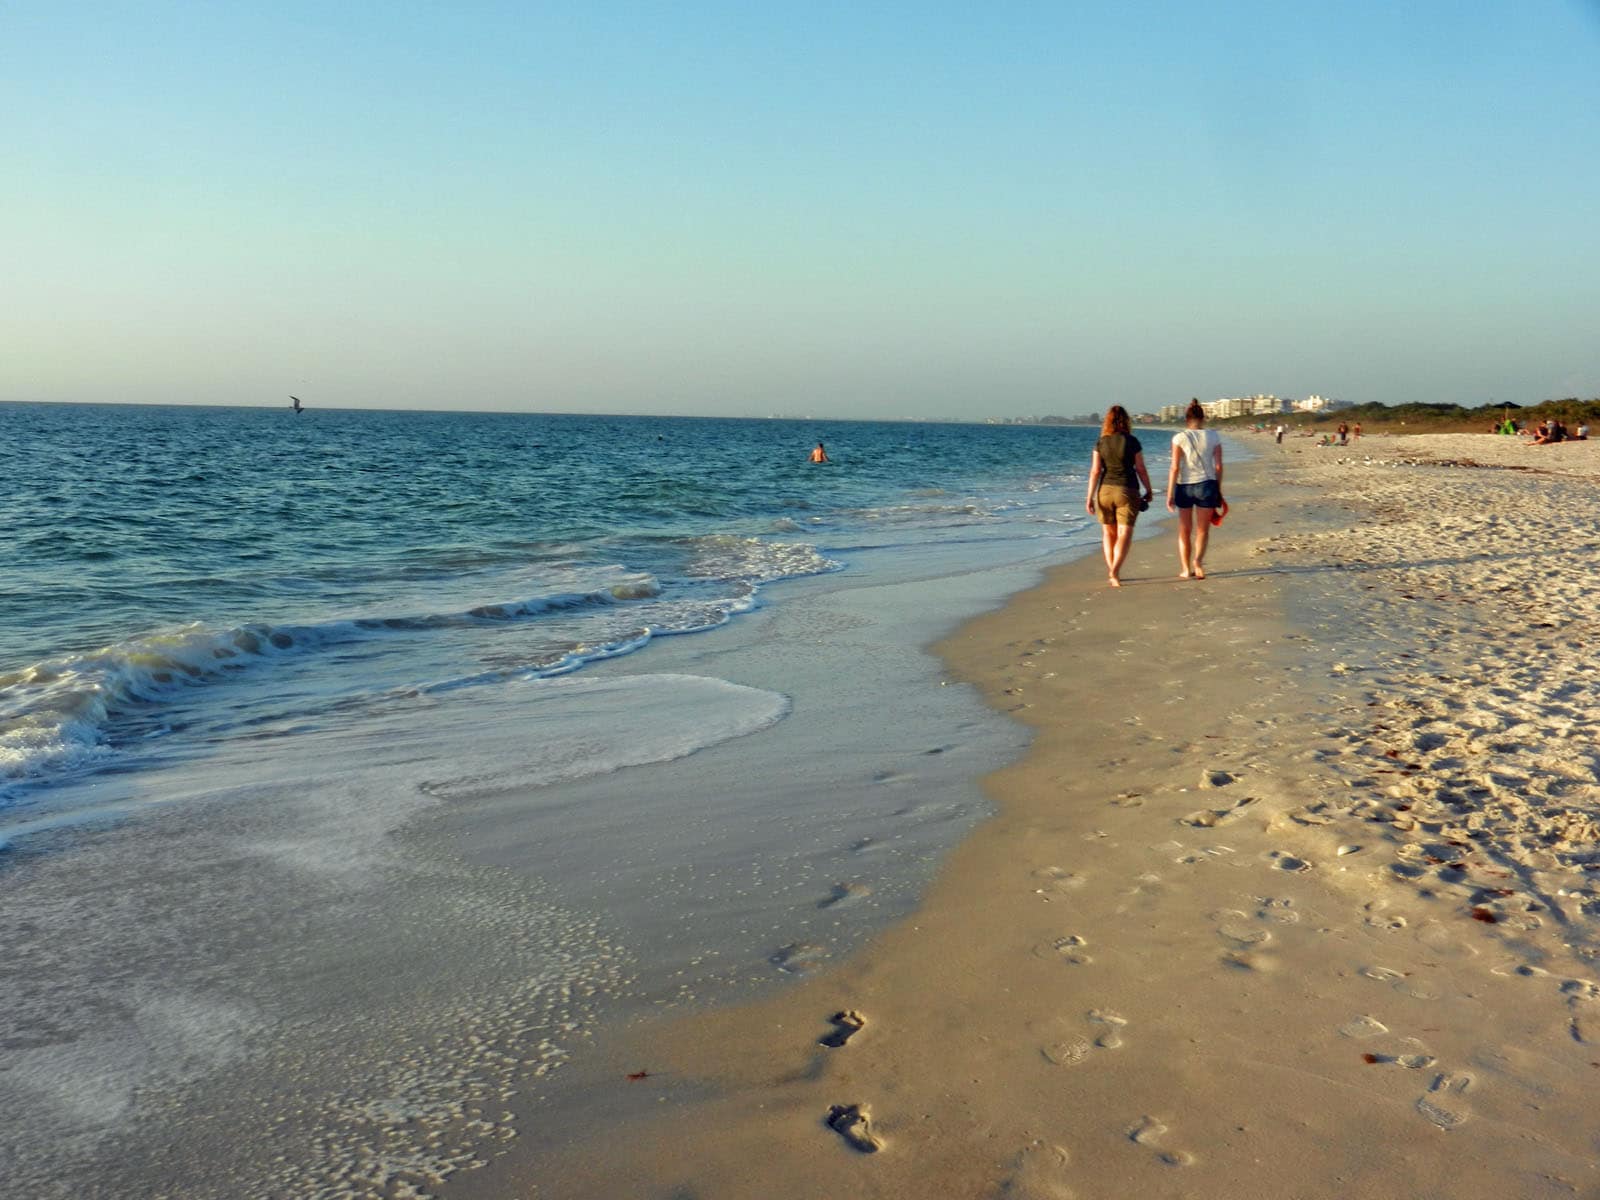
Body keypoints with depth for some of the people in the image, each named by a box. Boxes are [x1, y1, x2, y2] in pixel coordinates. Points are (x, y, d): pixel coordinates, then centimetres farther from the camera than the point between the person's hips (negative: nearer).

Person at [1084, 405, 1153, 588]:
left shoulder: (1100, 443, 0)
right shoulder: (1132, 442, -5)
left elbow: (1095, 471, -3)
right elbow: (1141, 470, -2)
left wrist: (1090, 496, 0)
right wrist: (1149, 490, 11)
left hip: (1105, 490, 2)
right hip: (1127, 491, -2)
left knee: (1108, 534, 15)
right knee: (1124, 534, -2)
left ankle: (1111, 572, 19)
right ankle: (1115, 571, -18)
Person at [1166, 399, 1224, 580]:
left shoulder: (1179, 438, -6)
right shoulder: (1213, 436, -1)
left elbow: (1175, 468, -9)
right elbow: (1218, 467, 0)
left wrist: (1169, 494, -4)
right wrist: (1219, 491, 11)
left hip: (1184, 487, -1)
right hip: (1206, 485, 1)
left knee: (1185, 530, 13)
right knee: (1202, 530, 10)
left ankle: (1186, 569, 16)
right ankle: (1198, 561, -14)